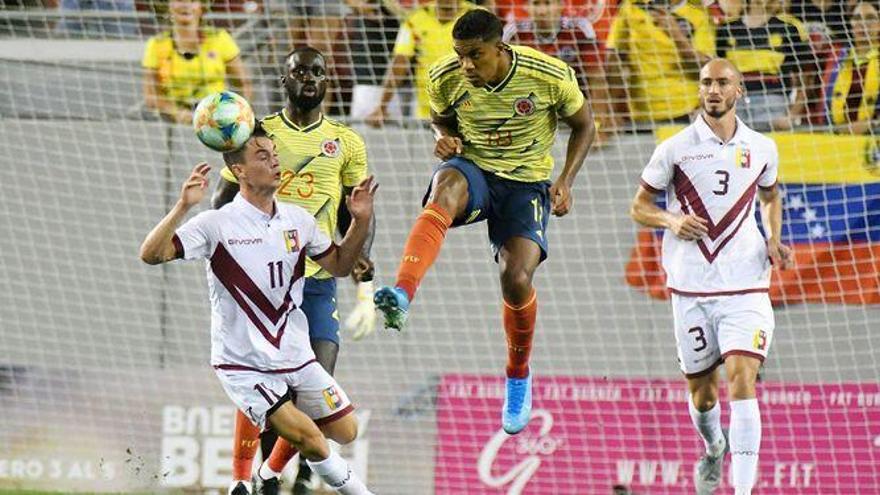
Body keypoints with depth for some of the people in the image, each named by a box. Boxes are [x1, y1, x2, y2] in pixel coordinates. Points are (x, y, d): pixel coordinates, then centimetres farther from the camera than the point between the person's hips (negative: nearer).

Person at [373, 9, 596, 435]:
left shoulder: (550, 76, -16)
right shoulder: (446, 78, -10)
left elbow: (583, 125, 1)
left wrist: (566, 181, -10)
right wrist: (444, 138, -11)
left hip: (526, 183, -1)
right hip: (473, 170, 1)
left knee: (516, 278, -19)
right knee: (446, 188, -38)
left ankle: (519, 376, 12)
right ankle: (401, 296, -57)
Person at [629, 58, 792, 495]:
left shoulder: (761, 149, 5)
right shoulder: (675, 149, -1)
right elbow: (639, 207, 5)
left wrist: (774, 241, 7)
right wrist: (672, 221, -15)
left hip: (745, 287, 0)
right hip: (691, 289, 0)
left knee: (742, 381, -17)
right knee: (701, 390, 11)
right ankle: (714, 449, 44)